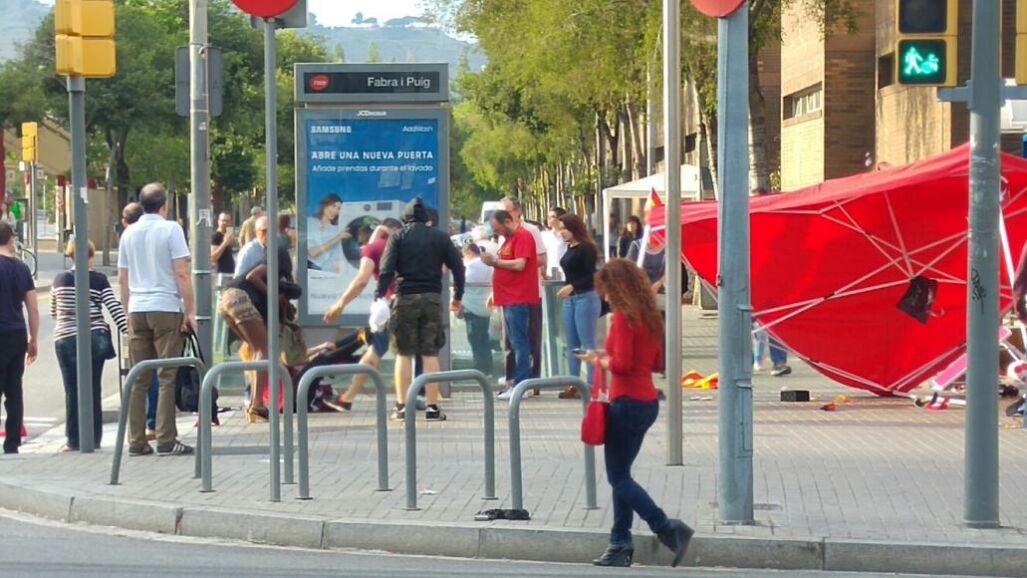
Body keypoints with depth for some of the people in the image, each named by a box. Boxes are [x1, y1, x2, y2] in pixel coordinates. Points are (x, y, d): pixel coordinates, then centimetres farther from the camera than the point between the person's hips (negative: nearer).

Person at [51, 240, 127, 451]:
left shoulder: (59, 280, 5)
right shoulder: (99, 280, -4)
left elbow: (53, 312, 17)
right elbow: (115, 308, -9)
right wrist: (127, 331, -7)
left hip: (66, 339, 1)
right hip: (95, 339, -1)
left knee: (73, 391, 2)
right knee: (94, 390, 6)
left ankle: (74, 440, 1)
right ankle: (94, 438, 8)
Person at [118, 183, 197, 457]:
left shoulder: (129, 233, 10)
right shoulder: (171, 229, -4)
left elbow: (122, 278, 14)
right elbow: (182, 273, -9)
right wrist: (190, 311, -5)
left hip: (137, 311, 5)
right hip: (166, 309, -5)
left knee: (138, 379, 6)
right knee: (168, 377, -2)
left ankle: (136, 442, 6)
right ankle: (166, 441, -4)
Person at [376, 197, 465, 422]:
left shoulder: (398, 237, 1)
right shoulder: (440, 238, 8)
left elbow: (387, 270, -8)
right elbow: (457, 267, 8)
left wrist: (379, 296, -8)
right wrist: (457, 296, 18)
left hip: (405, 298, -1)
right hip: (432, 298, 1)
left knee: (404, 354, 4)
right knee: (430, 354, 4)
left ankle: (402, 406, 1)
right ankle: (433, 407, 0)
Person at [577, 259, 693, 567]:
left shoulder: (624, 316, -15)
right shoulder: (649, 315, 10)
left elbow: (622, 364, -22)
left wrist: (598, 360, -4)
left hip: (628, 403, -9)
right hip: (648, 401, 9)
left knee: (619, 477, -1)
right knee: (621, 475, 15)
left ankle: (668, 529, -11)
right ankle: (620, 545, 17)